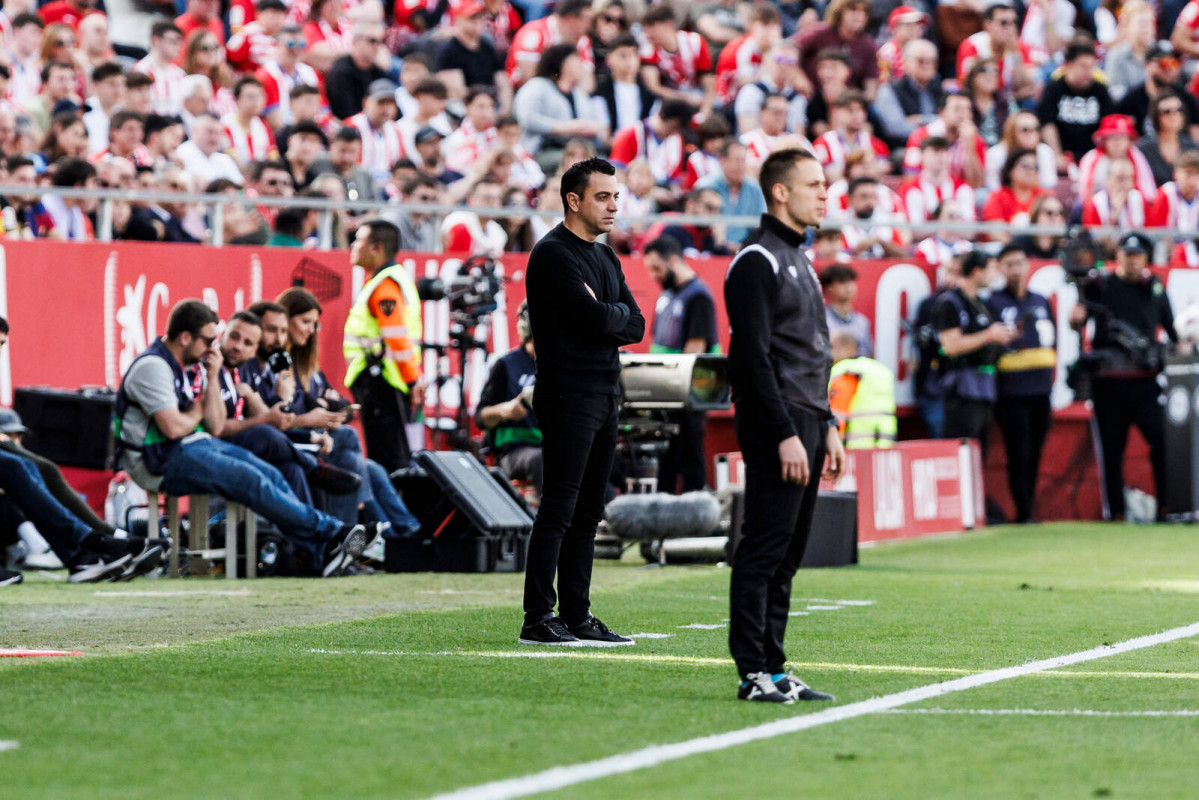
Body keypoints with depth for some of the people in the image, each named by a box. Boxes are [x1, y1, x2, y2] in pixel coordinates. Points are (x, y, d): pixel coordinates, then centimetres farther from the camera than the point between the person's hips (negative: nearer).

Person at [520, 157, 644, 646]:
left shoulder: (606, 258, 19)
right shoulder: (553, 254, -9)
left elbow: (635, 327, 11)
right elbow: (595, 319, -19)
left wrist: (605, 316, -7)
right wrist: (617, 313, 1)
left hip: (605, 397, 9)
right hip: (569, 397, -9)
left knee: (588, 513, 9)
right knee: (559, 509, -10)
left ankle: (577, 616, 12)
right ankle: (538, 619, -10)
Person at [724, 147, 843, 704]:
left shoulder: (798, 259, 20)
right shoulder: (758, 260, -11)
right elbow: (754, 356, -17)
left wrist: (827, 427, 20)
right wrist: (786, 435, -20)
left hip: (806, 423, 10)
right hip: (774, 427, -10)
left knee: (787, 554, 10)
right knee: (764, 549, -8)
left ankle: (774, 669, 13)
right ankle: (754, 675, -8)